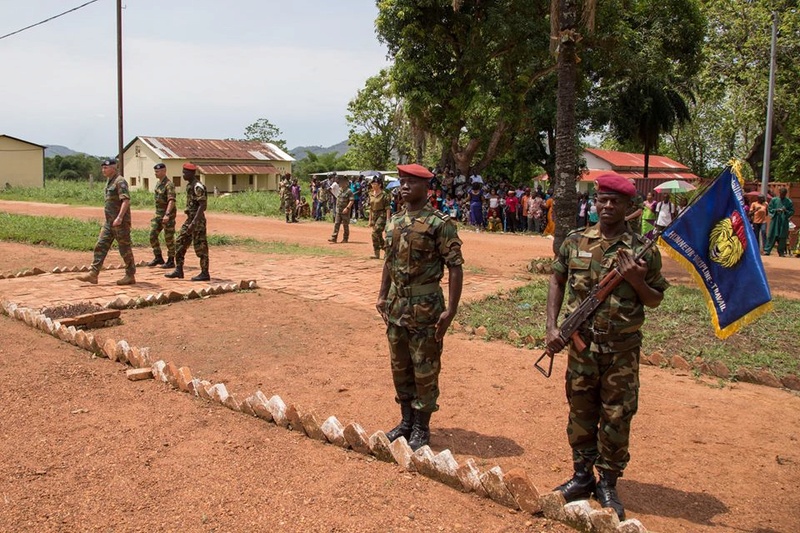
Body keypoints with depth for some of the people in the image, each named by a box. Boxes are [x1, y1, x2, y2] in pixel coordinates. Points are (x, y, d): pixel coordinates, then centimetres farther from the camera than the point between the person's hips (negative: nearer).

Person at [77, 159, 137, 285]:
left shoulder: (120, 181, -14)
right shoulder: (109, 181, 16)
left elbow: (126, 200, -24)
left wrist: (119, 217, -31)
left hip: (120, 222, -9)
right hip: (109, 222, 9)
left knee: (125, 249, -1)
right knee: (101, 246, 4)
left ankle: (130, 276, 9)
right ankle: (93, 274, 4)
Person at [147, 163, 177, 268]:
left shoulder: (169, 184, -17)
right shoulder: (158, 183, 12)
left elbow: (171, 201, -28)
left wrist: (167, 214, -38)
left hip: (168, 215, -8)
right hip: (158, 214, 8)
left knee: (169, 238, -1)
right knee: (152, 235, 5)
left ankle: (171, 261, 8)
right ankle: (158, 258, 15)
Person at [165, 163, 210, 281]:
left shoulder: (198, 186, -17)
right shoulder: (189, 185, 13)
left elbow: (203, 205, -23)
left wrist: (194, 222, -28)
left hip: (197, 220, -10)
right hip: (189, 219, 10)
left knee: (200, 247, -3)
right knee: (180, 243, 9)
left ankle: (205, 273, 5)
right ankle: (178, 270, 14)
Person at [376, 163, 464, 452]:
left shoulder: (440, 223, -12)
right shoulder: (394, 221, 9)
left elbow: (455, 267, -14)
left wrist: (451, 310, -18)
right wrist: (382, 296, 14)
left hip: (425, 307, -7)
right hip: (396, 305, 7)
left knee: (425, 369, 4)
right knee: (399, 366, 16)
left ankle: (421, 427, 19)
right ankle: (406, 421, 31)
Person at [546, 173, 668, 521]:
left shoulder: (643, 249, -4)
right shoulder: (576, 241, 2)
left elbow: (655, 300, 3)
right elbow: (557, 281, 11)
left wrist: (637, 281, -18)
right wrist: (552, 326, 2)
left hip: (622, 351, -2)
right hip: (581, 346, 2)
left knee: (616, 419, 6)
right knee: (580, 413, 13)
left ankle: (608, 484, 24)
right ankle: (582, 476, 31)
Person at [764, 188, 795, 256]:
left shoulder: (789, 202, 4)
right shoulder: (774, 200, 4)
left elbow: (792, 212, 4)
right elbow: (769, 209, 5)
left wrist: (786, 211, -16)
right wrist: (776, 210, -13)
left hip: (784, 222, 0)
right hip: (775, 221, 0)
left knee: (782, 237, 2)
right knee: (771, 235, -4)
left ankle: (781, 252, 11)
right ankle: (767, 250, -2)